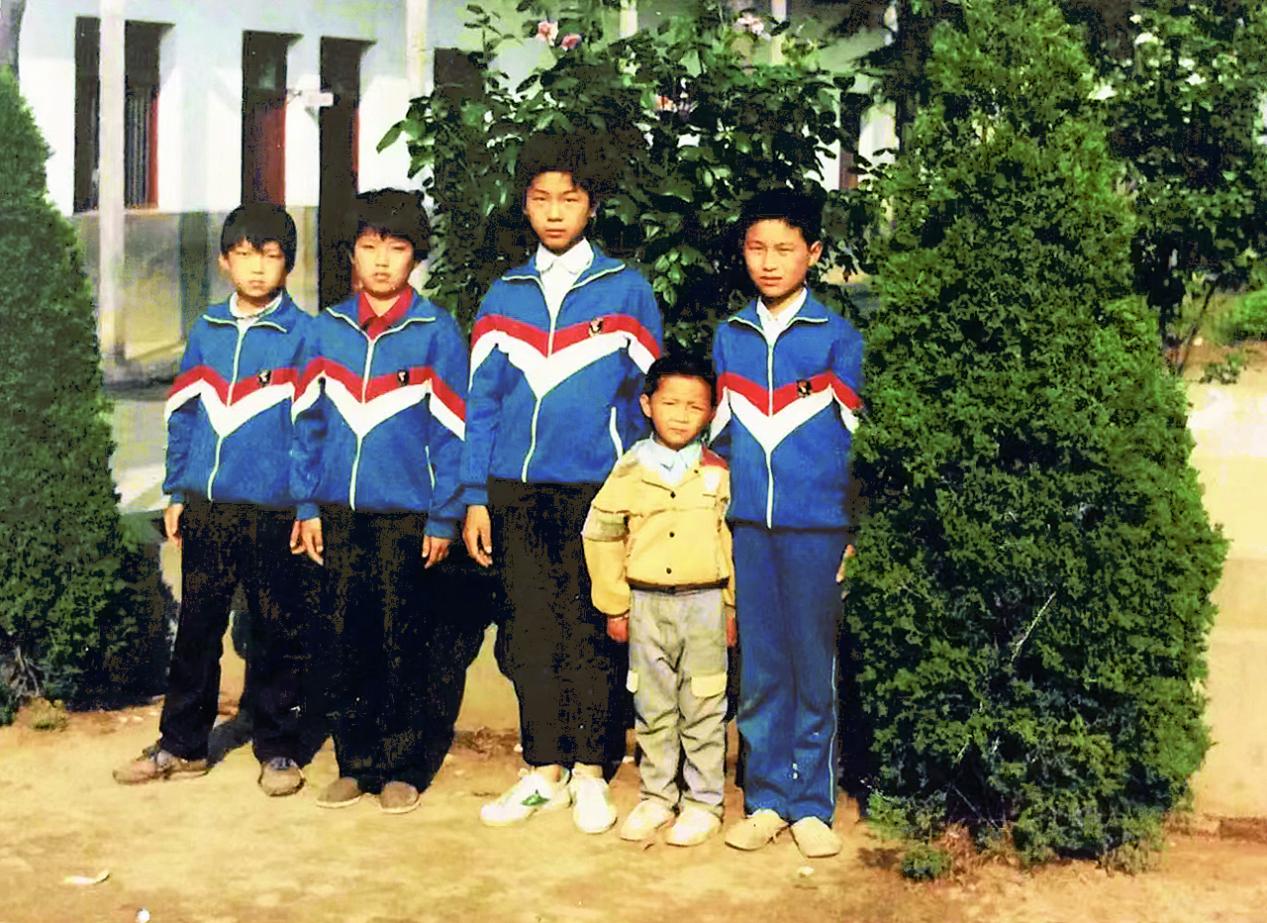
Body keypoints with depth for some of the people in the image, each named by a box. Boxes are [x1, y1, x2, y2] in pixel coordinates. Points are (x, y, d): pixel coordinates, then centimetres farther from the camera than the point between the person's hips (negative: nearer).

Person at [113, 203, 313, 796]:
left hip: (274, 512, -3)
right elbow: (182, 416, 12)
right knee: (196, 629, 11)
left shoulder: (303, 335, -2)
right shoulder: (206, 332, 9)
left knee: (278, 635, 5)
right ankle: (181, 745, 23)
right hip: (206, 508, 4)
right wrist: (176, 492, 8)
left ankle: (277, 749, 18)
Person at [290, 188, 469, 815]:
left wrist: (443, 518, -7)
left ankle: (405, 767, 15)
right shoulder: (328, 329, 8)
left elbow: (450, 432, -3)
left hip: (406, 516, -3)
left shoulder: (436, 332, -1)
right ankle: (355, 762, 21)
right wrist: (307, 505, 4)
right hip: (340, 514, 3)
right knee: (347, 640, 9)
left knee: (406, 644, 2)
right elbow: (309, 422, 10)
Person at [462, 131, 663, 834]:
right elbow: (482, 402, 10)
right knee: (528, 633, 7)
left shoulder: (626, 292, 3)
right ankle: (544, 771, 18)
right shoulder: (503, 296, 11)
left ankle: (591, 773, 15)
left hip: (596, 489, -3)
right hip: (516, 491, 3)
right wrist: (475, 498, 3)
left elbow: (647, 398, 3)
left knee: (590, 632, 1)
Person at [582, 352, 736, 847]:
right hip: (646, 603, 1)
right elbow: (600, 536, 7)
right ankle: (656, 796, 23)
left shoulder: (718, 473, 0)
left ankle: (703, 802, 15)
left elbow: (737, 543, 5)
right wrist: (614, 607, 7)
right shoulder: (630, 471, 1)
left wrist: (734, 607, 3)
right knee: (652, 708, 10)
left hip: (704, 602, -1)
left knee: (703, 709, 4)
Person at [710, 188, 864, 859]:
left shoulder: (837, 337, 1)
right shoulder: (729, 337, 10)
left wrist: (854, 530, -3)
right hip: (746, 524, 3)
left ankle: (812, 804, 14)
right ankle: (764, 797, 18)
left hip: (815, 526, -3)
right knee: (759, 667, 8)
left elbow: (854, 438, 1)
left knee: (814, 665, 3)